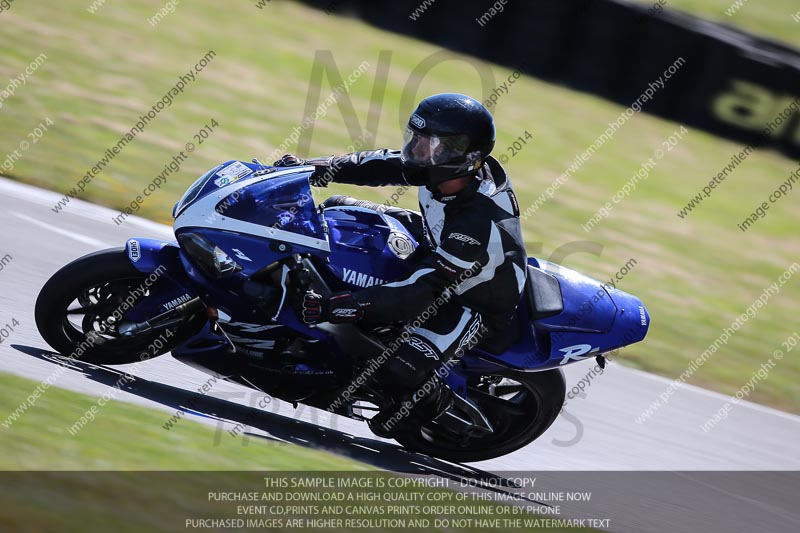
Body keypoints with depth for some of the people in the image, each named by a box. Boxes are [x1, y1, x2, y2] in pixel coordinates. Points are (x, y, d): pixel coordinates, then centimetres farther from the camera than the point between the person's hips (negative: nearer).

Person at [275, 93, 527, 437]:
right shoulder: (452, 168, -20)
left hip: (474, 303, -8)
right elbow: (382, 166, -5)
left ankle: (433, 403, 7)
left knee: (396, 372, -29)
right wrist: (313, 168, -16)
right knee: (338, 209, 5)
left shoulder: (479, 225, -42)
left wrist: (333, 308, -47)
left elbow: (419, 295, -43)